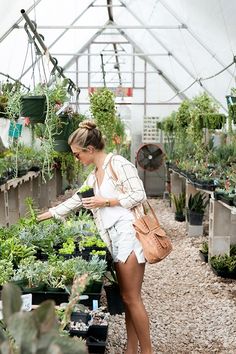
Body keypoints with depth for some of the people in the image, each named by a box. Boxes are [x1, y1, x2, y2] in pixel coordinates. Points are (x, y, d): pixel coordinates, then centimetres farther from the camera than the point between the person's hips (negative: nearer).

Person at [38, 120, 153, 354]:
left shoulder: (118, 163, -6)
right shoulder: (93, 177, 19)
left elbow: (138, 195, -10)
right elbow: (75, 201, 26)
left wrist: (106, 201, -9)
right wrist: (42, 216, 29)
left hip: (128, 234, -8)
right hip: (115, 238, 8)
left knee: (131, 298, -5)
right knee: (126, 298, 11)